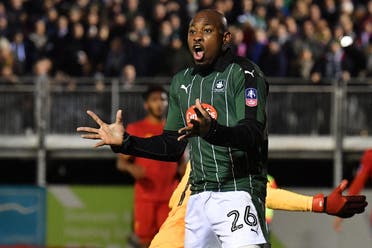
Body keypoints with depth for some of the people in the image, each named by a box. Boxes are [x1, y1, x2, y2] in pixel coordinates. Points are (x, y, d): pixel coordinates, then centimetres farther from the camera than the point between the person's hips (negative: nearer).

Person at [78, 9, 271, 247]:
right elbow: (172, 147, 22)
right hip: (198, 197, 7)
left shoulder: (244, 74, -3)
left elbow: (254, 134, -18)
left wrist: (212, 130, -37)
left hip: (239, 190, -7)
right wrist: (124, 142, 10)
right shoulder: (182, 81, 19)